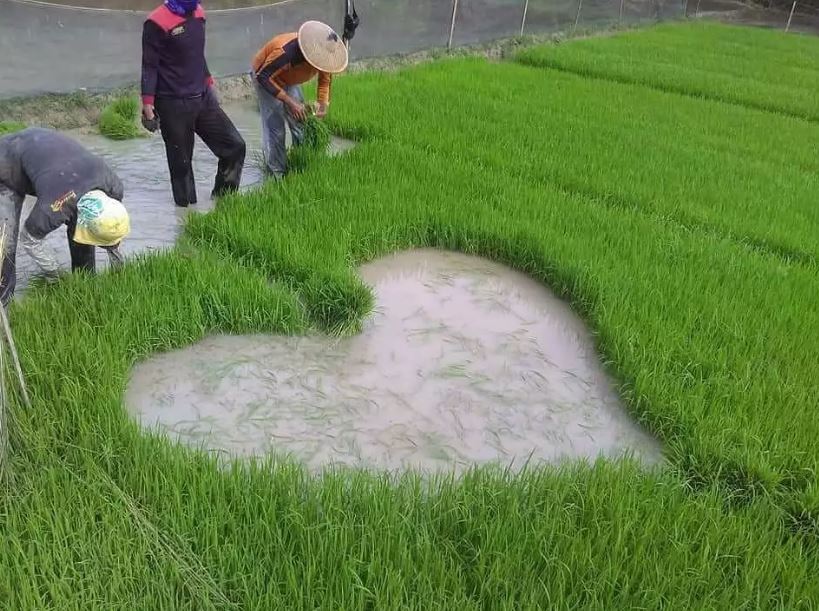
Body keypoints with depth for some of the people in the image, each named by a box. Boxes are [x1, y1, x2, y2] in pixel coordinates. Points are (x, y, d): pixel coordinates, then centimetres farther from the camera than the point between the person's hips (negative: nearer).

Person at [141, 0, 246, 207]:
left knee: (235, 146, 3)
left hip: (203, 98, 7)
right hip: (173, 105, -7)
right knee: (181, 164, 3)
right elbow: (149, 65, -12)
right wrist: (148, 103, -17)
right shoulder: (157, 23, -13)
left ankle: (221, 199, 19)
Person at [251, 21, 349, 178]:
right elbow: (263, 77, -35)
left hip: (289, 80, 6)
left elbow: (325, 79, -2)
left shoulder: (322, 54, -21)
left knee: (300, 123, 5)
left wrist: (323, 104, -20)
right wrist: (290, 102, -38)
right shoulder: (287, 52, -43)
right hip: (266, 77, -6)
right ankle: (277, 173, 0)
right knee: (275, 127, -11)